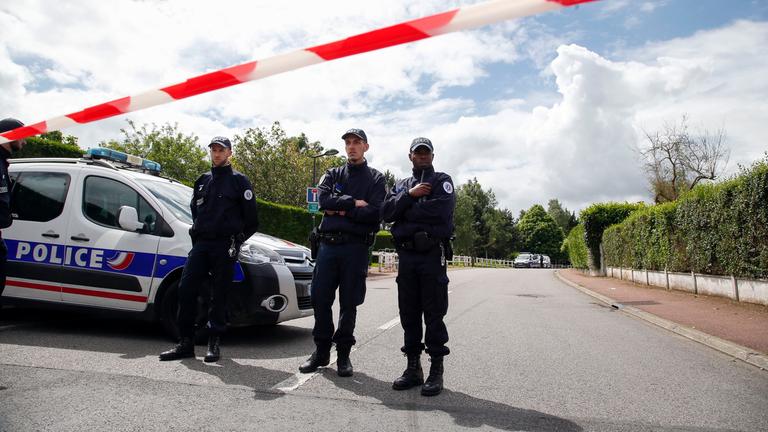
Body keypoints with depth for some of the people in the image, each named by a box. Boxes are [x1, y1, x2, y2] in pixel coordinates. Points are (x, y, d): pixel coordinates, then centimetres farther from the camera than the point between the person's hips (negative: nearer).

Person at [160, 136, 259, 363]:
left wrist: (236, 239, 3)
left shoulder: (238, 181, 2)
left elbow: (252, 219, 0)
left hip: (224, 246, -5)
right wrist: (197, 231, 18)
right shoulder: (202, 180, 18)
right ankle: (186, 343, 4)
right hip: (200, 243, 5)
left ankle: (214, 344, 7)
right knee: (186, 289, -3)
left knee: (219, 295, -1)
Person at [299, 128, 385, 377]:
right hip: (328, 244, 3)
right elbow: (323, 199, -4)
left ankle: (343, 354, 15)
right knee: (320, 298, 3)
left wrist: (339, 209, -7)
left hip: (356, 247, -3)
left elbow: (374, 213, -8)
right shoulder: (332, 174, 17)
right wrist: (353, 203, -9)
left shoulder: (375, 178, 8)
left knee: (349, 303, 3)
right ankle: (321, 351, 17)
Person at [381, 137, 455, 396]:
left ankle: (436, 372, 6)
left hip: (432, 255, -4)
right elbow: (386, 212, 3)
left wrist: (407, 212, -5)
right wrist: (410, 195, -10)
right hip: (406, 256, 5)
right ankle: (413, 368, 17)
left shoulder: (442, 181, 6)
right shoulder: (401, 185, 20)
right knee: (409, 313, 7)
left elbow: (441, 210, -14)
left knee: (434, 314, -2)